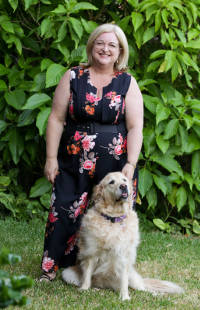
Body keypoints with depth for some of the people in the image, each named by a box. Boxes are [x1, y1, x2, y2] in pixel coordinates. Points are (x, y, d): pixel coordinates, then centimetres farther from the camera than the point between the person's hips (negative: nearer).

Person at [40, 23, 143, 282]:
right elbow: (56, 119, 3)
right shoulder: (73, 77, 4)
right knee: (64, 214, -1)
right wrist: (51, 158, -2)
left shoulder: (128, 83, 3)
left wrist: (131, 164, -11)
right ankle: (51, 267, 12)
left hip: (115, 165, 0)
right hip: (74, 163, 1)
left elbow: (135, 128, -1)